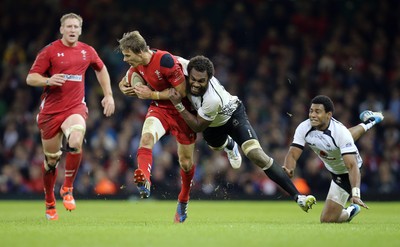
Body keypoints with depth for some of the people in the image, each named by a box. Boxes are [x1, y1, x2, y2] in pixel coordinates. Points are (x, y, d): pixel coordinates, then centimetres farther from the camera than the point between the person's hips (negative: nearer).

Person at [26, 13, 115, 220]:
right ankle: (50, 204, 28)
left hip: (76, 107, 1)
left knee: (75, 143, -30)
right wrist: (48, 80, -23)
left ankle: (67, 189, -11)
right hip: (50, 110, 0)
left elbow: (101, 69, 26)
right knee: (51, 159, 7)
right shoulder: (50, 51, -3)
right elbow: (30, 78, -4)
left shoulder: (87, 51, 6)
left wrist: (108, 95, 20)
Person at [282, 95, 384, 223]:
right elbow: (293, 154, -27)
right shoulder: (304, 128, -26)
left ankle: (350, 212, 20)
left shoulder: (340, 132, -40)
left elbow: (352, 166, -45)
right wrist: (288, 170, -51)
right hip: (330, 166, 6)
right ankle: (368, 122, 63)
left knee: (327, 219, -11)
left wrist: (355, 194, -58)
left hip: (344, 173, -6)